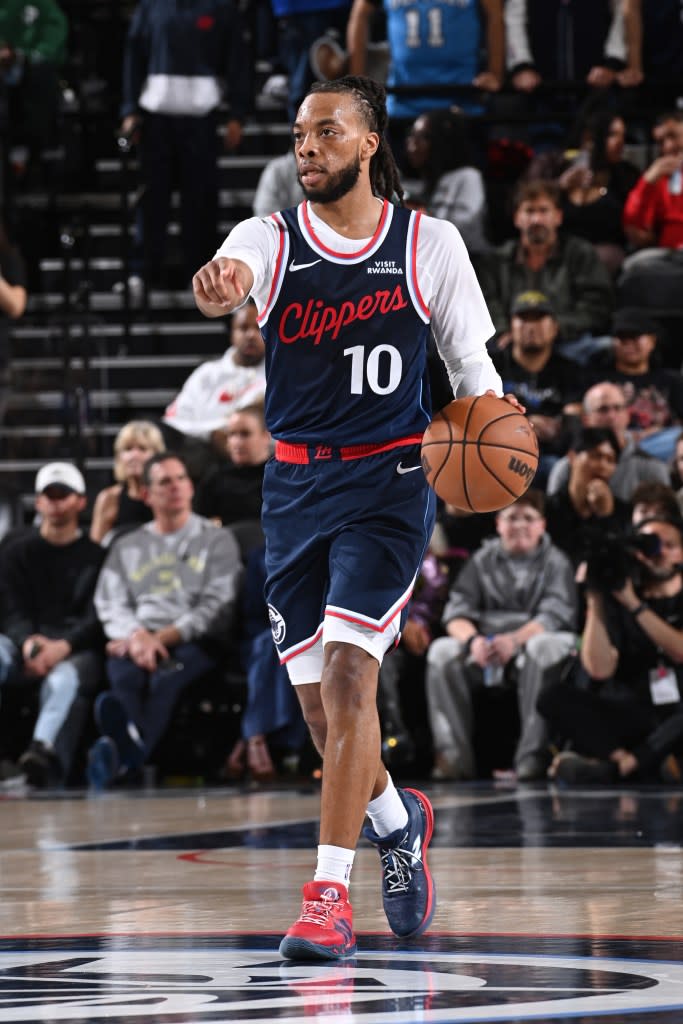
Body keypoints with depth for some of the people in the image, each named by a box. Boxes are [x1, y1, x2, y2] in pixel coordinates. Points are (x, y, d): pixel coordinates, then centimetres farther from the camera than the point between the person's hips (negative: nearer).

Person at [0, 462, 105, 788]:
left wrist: (64, 646, -20)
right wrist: (29, 643, -16)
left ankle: (46, 752, -67)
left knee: (64, 679, -38)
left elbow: (98, 617, 1)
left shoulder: (96, 553, 13)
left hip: (78, 649, -2)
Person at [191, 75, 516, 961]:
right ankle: (398, 821, 38)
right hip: (297, 482, 3)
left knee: (347, 670, -18)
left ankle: (330, 896, -18)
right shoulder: (270, 240, -1)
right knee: (319, 701, 8)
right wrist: (217, 288, -50)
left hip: (390, 480, -3)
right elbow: (227, 278, -25)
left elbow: (470, 358, 6)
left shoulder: (430, 245, -2)